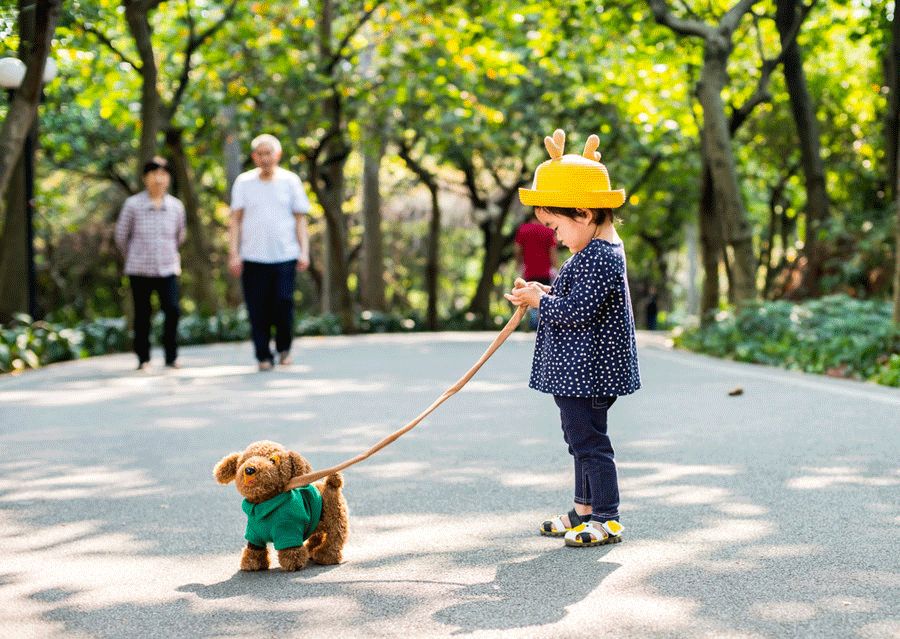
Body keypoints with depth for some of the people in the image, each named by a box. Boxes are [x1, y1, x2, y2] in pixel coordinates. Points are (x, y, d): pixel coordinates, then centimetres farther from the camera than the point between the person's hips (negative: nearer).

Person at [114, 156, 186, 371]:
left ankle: (171, 356, 1)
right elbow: (121, 235, 9)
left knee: (172, 310, -12)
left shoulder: (176, 206, 4)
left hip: (167, 269, 1)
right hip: (139, 270, -1)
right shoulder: (133, 205, -4)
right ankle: (143, 359, 15)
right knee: (142, 315, 4)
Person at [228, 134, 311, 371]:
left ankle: (284, 347, 16)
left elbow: (300, 218, 10)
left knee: (283, 304, -7)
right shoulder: (243, 182, 7)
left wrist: (304, 252, 1)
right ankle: (264, 356, 9)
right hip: (253, 257, 0)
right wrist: (233, 254, 0)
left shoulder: (290, 181, 7)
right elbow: (235, 220, 8)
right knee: (258, 311, -1)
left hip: (285, 256, 0)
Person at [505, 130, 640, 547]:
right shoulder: (599, 251, 13)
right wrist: (546, 293, 7)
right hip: (577, 370, 11)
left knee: (589, 441, -5)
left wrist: (540, 300, -11)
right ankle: (585, 510, 28)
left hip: (586, 370, -11)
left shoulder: (598, 258, -20)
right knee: (582, 439, 18)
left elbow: (576, 310, -25)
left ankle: (606, 519, 1)